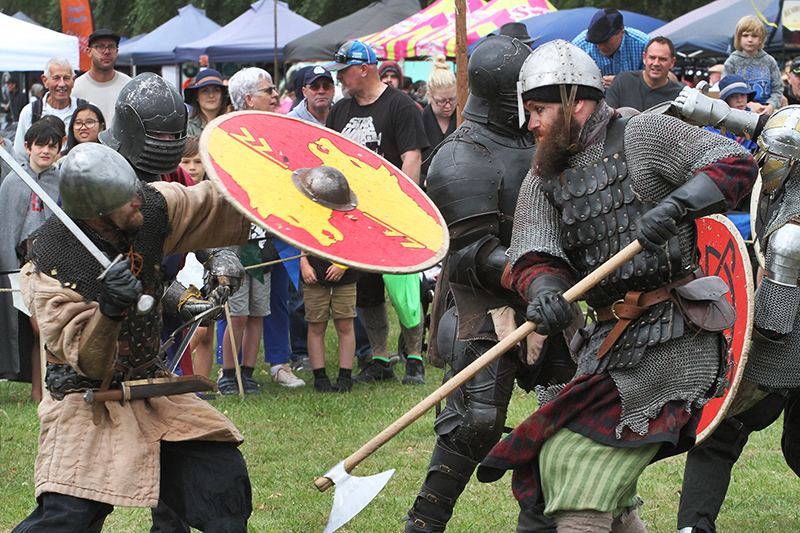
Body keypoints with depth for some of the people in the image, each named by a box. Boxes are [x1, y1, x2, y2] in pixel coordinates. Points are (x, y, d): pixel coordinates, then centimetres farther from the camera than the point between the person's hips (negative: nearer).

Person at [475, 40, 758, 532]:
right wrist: (543, 291, -26)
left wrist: (675, 206, -26)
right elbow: (535, 255, -2)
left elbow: (736, 164, -10)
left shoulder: (643, 136, -3)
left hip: (668, 338, -8)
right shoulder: (542, 182, 13)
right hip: (612, 342, 8)